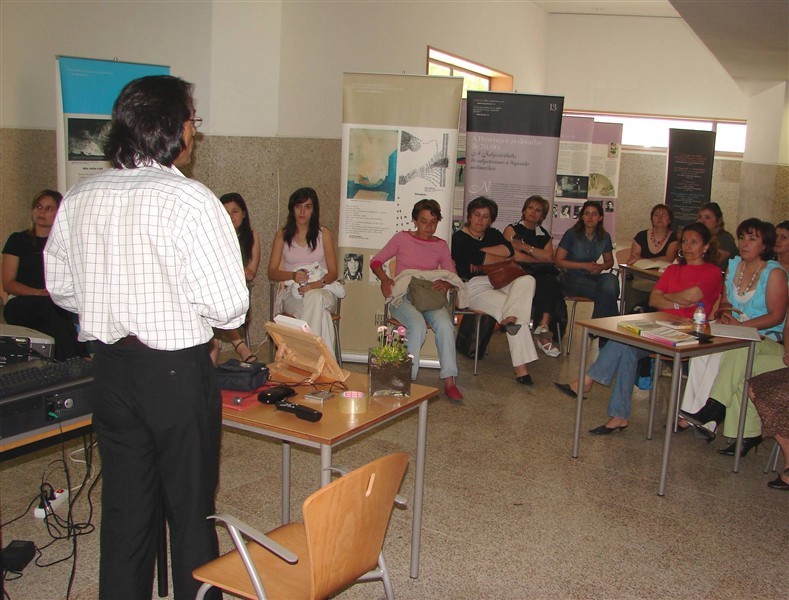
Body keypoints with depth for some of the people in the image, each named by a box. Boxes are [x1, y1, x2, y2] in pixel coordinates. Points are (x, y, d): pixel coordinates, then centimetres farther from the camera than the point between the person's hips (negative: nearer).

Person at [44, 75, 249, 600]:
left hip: (110, 367, 6)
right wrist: (184, 307, 2)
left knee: (124, 506, 18)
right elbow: (229, 307, -19)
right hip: (179, 373, -5)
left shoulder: (79, 198, 0)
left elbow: (61, 287, 11)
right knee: (191, 509, 11)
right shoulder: (192, 202, -18)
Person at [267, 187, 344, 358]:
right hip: (292, 293, 0)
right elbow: (272, 272, 7)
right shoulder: (282, 235, 12)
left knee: (314, 298, -40)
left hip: (322, 290, 0)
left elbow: (333, 272, 4)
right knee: (318, 312, -37)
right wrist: (292, 275, -16)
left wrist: (317, 284, -19)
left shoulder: (324, 234, 9)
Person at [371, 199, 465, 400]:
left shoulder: (441, 245, 16)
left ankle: (449, 381, -29)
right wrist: (385, 279, -11)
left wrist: (445, 284, -14)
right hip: (403, 296, -2)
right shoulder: (402, 238, 10)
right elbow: (376, 261, 10)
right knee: (418, 325, -35)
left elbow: (452, 276, 11)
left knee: (445, 324, -31)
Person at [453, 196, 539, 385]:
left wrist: (479, 253, -10)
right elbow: (483, 259, -15)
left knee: (527, 280, -23)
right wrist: (504, 259, -1)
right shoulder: (459, 238, 1)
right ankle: (520, 368, -35)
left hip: (498, 283, 6)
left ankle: (511, 317, -46)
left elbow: (507, 249, -3)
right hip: (475, 286, -6)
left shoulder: (493, 234, 20)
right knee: (506, 305, -30)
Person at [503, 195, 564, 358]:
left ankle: (543, 327, -40)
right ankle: (545, 333, -28)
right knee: (549, 283, -32)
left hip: (542, 274, 4)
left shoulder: (544, 235, 22)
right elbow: (516, 256, -8)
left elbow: (549, 257, 2)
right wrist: (539, 259, 2)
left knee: (550, 283, -32)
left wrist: (526, 247, -7)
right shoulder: (512, 230, 8)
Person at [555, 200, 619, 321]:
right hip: (572, 278, -4)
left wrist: (601, 267, -4)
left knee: (611, 279, -31)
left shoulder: (604, 237, 7)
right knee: (606, 293, -30)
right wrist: (584, 265, -13)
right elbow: (558, 261, -7)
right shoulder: (572, 234, -5)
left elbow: (609, 261, 21)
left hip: (592, 276, 5)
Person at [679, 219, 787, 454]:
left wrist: (741, 325, -20)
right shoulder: (734, 265, 13)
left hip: (764, 339, -5)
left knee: (729, 350, -38)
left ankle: (710, 410, -31)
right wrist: (724, 315, -4)